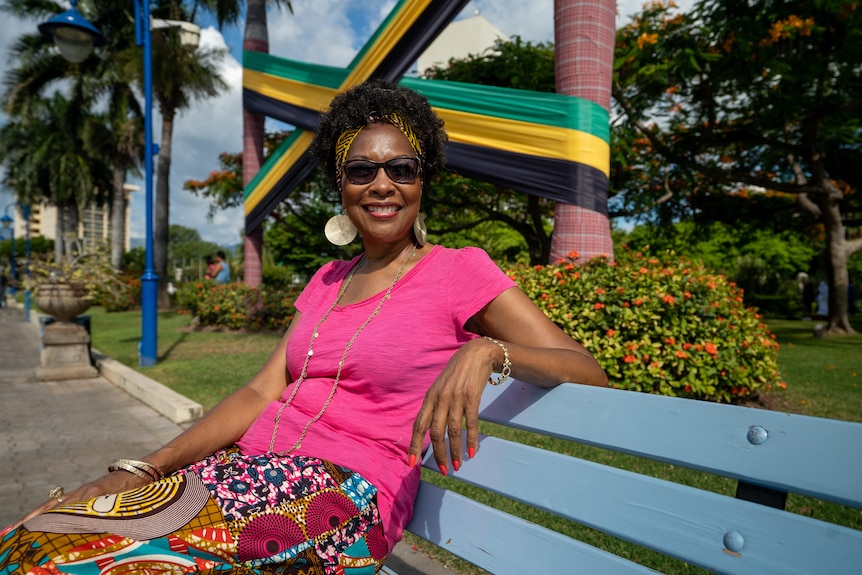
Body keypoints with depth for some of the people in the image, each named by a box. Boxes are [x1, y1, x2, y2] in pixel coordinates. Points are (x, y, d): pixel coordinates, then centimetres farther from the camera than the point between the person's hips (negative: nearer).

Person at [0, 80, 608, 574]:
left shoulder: (460, 271, -2)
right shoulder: (328, 281, 16)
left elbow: (589, 372, -8)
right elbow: (262, 393, 8)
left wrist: (487, 351, -28)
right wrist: (140, 471, -3)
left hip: (344, 494, -6)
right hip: (251, 464, 6)